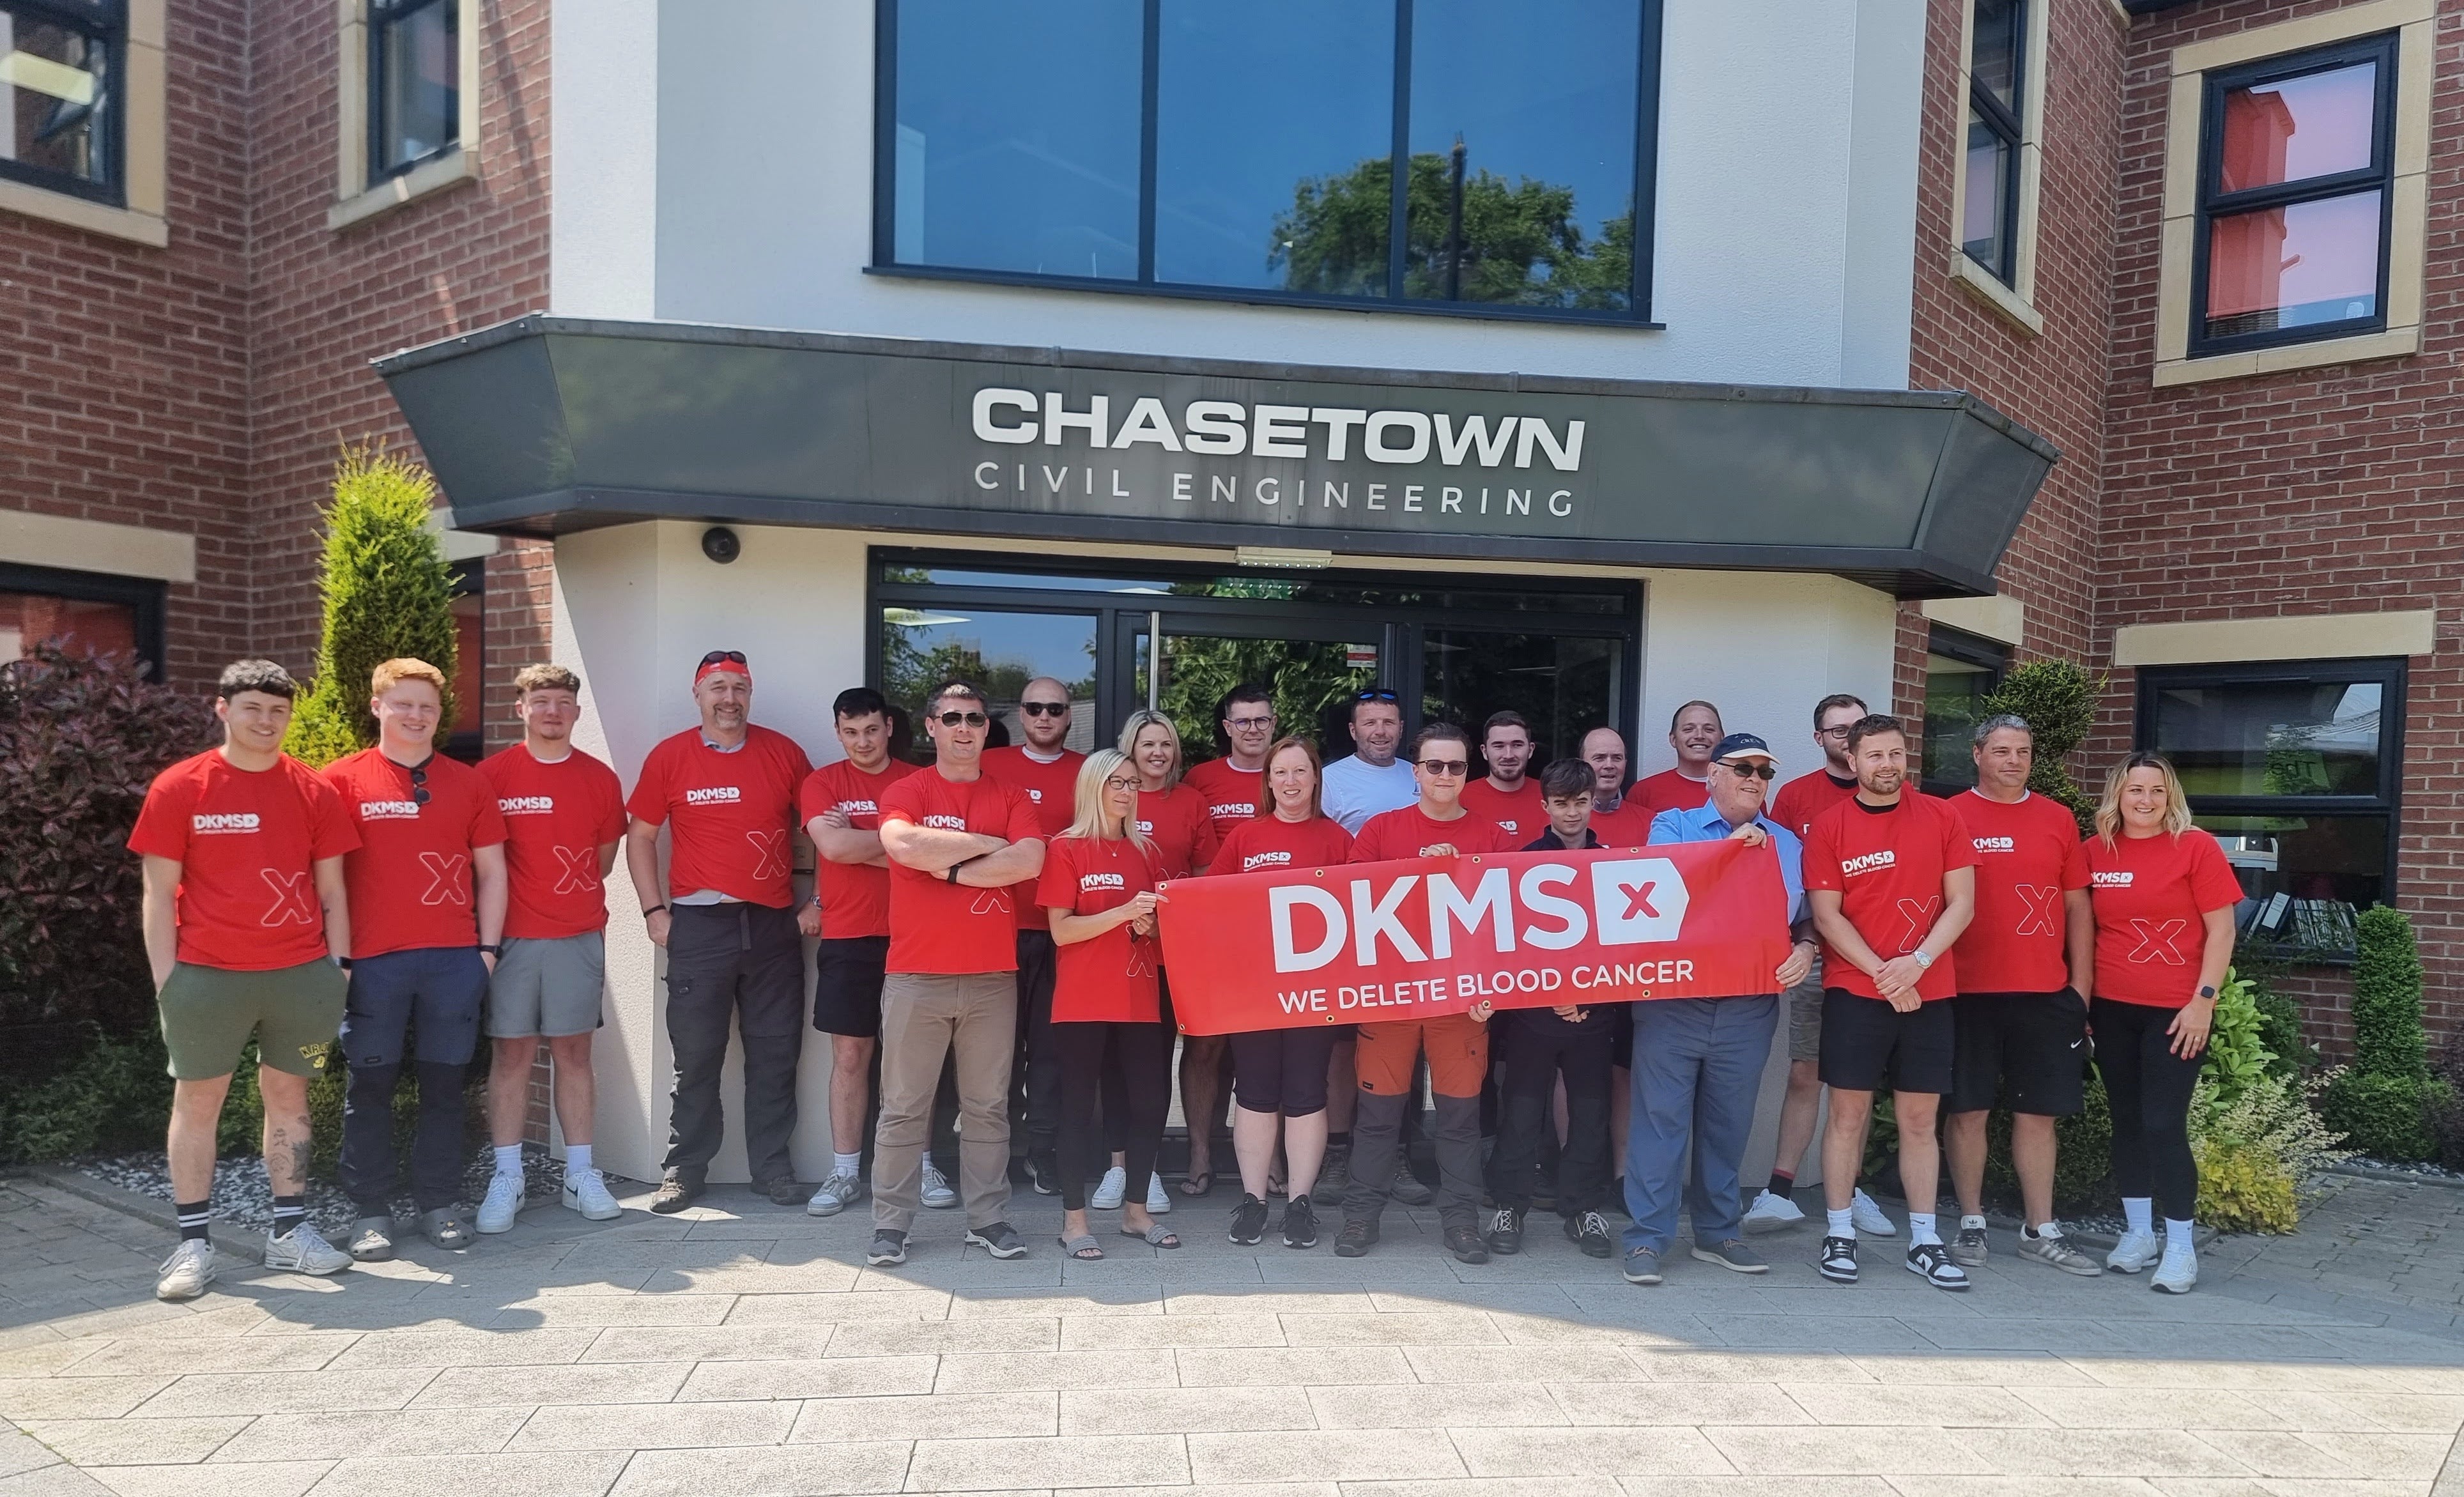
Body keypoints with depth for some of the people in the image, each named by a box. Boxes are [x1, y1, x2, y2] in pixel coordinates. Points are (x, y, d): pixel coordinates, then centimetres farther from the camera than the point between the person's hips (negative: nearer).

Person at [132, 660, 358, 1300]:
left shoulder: (313, 791, 4)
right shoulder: (178, 788, -2)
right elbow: (159, 893, -1)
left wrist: (338, 970, 4)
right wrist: (166, 982, -5)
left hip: (300, 973, 2)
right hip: (207, 975, -2)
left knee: (288, 1095, 10)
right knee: (197, 1100, 6)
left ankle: (291, 1230, 19)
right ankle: (194, 1241, 16)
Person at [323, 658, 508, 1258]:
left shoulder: (468, 783, 9)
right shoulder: (344, 781, 2)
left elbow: (491, 871, 11)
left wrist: (488, 948, 4)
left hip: (455, 960, 2)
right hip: (373, 961, -2)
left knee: (444, 1084, 8)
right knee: (370, 1085, 5)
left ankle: (440, 1204, 18)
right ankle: (371, 1212, 17)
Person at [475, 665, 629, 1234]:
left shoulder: (599, 778, 6)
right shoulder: (492, 774, 0)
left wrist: (575, 899, 9)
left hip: (580, 937, 2)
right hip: (512, 936, -2)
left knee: (574, 1052, 6)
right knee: (511, 1053, 4)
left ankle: (580, 1175, 14)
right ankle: (507, 1179, 13)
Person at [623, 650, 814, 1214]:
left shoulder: (784, 753, 3)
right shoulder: (668, 757, 1)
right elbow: (640, 836, 6)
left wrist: (817, 900, 4)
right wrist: (654, 910, -1)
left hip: (774, 924, 1)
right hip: (698, 927, -1)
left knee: (775, 1054, 7)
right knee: (695, 1056, 6)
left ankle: (772, 1168, 19)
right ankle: (684, 1171, 18)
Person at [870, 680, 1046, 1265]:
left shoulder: (1011, 797, 9)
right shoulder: (906, 792, 3)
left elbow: (1030, 860, -9)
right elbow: (902, 845, -19)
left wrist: (952, 870, -9)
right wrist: (988, 843, -9)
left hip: (993, 978, 2)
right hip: (916, 977, -2)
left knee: (988, 1106, 9)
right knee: (904, 1106, 4)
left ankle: (988, 1217, 19)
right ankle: (891, 1223, 13)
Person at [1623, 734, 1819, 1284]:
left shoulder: (1786, 843, 16)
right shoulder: (1673, 825, 6)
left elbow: (1805, 916, 14)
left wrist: (1804, 950, -6)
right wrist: (1726, 848, -15)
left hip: (1750, 1006, 4)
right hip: (1673, 998, -3)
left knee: (1729, 1122, 11)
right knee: (1662, 1118, -4)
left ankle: (1718, 1232, 25)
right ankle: (1647, 1238, 3)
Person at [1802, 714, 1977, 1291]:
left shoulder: (1942, 819, 4)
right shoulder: (1828, 827, -1)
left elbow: (1961, 904, 0)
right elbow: (1826, 916, -4)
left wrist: (1916, 963, -12)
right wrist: (1883, 973, -12)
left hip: (1928, 994, 2)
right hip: (1853, 992, -2)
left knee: (1920, 1119, 7)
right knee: (1848, 1113, 1)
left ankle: (1924, 1241, 16)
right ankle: (1840, 1234, 10)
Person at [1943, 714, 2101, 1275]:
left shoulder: (2058, 820, 9)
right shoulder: (1951, 818, -1)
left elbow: (2077, 906, 11)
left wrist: (2081, 985, 7)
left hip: (2046, 993, 3)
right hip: (1969, 991, -3)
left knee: (2038, 1113, 10)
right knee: (1968, 1110, 5)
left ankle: (2041, 1230, 20)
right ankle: (1971, 1223, 17)